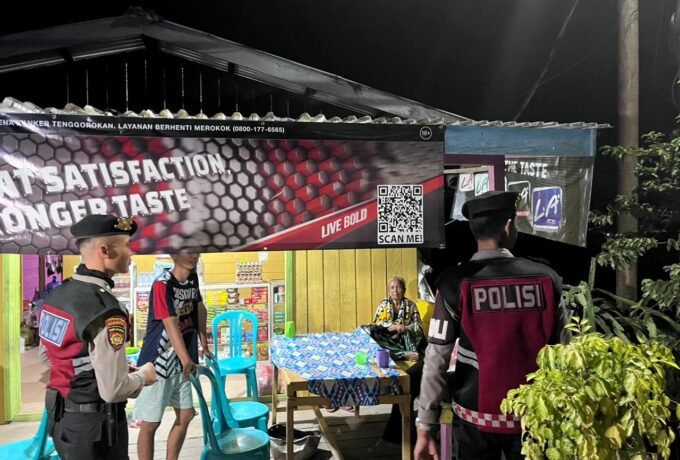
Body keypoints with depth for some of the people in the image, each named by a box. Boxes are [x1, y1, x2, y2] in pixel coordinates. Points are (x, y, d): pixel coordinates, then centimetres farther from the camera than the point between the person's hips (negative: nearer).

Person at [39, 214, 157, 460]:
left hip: (61, 416, 8)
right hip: (94, 423, -8)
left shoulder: (57, 295, 1)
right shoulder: (106, 311, -26)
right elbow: (113, 390, -26)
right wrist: (143, 375, -6)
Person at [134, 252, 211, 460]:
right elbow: (171, 325, -29)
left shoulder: (193, 278, 3)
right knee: (150, 423, 1)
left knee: (185, 415, 14)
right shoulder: (162, 284, -21)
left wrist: (203, 340, 20)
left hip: (180, 362, 8)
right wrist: (186, 359, -37)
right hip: (157, 362, -8)